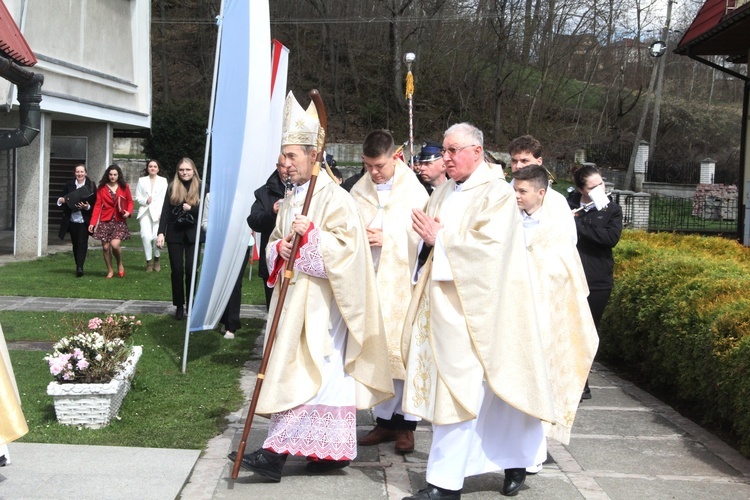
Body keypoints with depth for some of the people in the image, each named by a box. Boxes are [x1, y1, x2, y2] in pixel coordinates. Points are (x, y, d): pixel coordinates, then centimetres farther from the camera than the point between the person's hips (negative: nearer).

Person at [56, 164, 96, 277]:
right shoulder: (69, 185, 7)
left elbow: (95, 203, -3)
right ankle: (78, 266, 20)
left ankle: (80, 267, -12)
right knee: (75, 243, 10)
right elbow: (63, 199, 11)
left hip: (84, 220, -3)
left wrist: (87, 207, -20)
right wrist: (61, 200, -11)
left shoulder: (91, 185, -2)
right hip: (72, 219, 3)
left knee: (82, 243, -9)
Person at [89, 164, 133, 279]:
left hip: (119, 221, -1)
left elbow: (130, 201, 12)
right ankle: (110, 270, 18)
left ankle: (120, 264, 10)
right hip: (105, 221, 1)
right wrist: (92, 222, -5)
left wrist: (129, 212, -9)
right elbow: (98, 205, 1)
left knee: (115, 244, -18)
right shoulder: (102, 188, 4)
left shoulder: (124, 187, 5)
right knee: (106, 247, 1)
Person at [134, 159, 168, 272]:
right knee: (146, 236, -13)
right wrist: (145, 201, -9)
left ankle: (156, 259, 13)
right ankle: (149, 261, 0)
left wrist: (163, 212, -8)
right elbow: (137, 196, 11)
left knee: (157, 237, -11)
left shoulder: (163, 180, 10)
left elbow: (165, 198, 3)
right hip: (145, 212, 1)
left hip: (158, 212, -1)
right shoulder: (142, 180, 13)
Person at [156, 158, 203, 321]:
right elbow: (165, 211, -1)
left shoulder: (201, 188, 0)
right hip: (175, 234, 2)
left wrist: (191, 208, -19)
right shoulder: (172, 187, 4)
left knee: (191, 270, -6)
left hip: (193, 234, -1)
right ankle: (179, 306, 13)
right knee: (177, 270, 3)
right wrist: (161, 233, -10)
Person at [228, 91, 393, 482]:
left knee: (307, 371, -9)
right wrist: (279, 248, -1)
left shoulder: (334, 197, -9)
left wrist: (311, 234, -23)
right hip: (294, 297, 8)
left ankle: (278, 452, -11)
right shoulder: (290, 202, 16)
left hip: (320, 300, -8)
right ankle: (332, 449, 14)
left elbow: (347, 244, -16)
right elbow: (273, 243, 20)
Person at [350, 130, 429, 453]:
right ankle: (385, 419, 16)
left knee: (403, 352, -1)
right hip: (369, 282, 4)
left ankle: (405, 423, 9)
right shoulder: (359, 192, 8)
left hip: (401, 284, -4)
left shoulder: (413, 191, -3)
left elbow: (420, 237, -6)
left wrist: (386, 239, -15)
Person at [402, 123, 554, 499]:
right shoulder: (445, 192, 14)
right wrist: (428, 238, -3)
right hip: (441, 305, 8)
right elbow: (430, 242, 20)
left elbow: (488, 249, -19)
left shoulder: (495, 193, -9)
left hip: (470, 309, -8)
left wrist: (439, 239, -14)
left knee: (458, 391, -8)